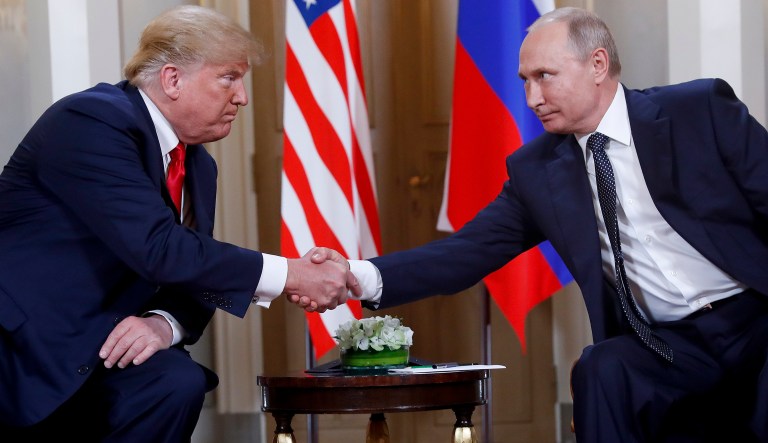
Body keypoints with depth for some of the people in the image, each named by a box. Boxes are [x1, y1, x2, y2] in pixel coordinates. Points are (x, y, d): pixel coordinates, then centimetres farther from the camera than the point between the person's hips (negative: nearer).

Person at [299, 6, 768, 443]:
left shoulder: (702, 110, -3)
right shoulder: (537, 169, 7)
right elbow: (468, 252, 1)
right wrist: (361, 278, -14)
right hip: (669, 344, 4)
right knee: (602, 370, -29)